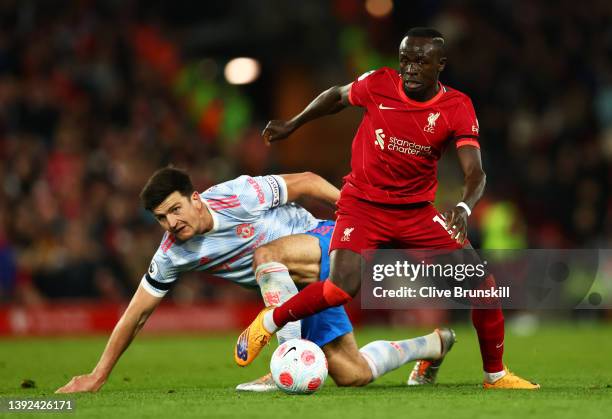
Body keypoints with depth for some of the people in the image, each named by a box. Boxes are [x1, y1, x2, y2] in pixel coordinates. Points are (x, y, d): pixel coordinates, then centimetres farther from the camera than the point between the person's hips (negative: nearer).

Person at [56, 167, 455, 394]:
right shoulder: (173, 254, -8)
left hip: (325, 242, -7)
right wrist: (99, 374, -3)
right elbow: (137, 313, -2)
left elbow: (305, 182, -13)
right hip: (302, 287, 7)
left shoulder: (237, 196, -24)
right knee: (352, 375, 1)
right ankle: (433, 344, 28)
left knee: (266, 254, -36)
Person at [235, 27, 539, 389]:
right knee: (342, 289, -25)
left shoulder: (457, 108, -12)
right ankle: (269, 323, 3)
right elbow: (337, 96, 10)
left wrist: (464, 208, -40)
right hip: (362, 206, -2)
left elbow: (475, 172, -20)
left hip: (417, 211, 2)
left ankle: (496, 375, 11)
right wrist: (292, 125, 19)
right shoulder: (378, 84, -12)